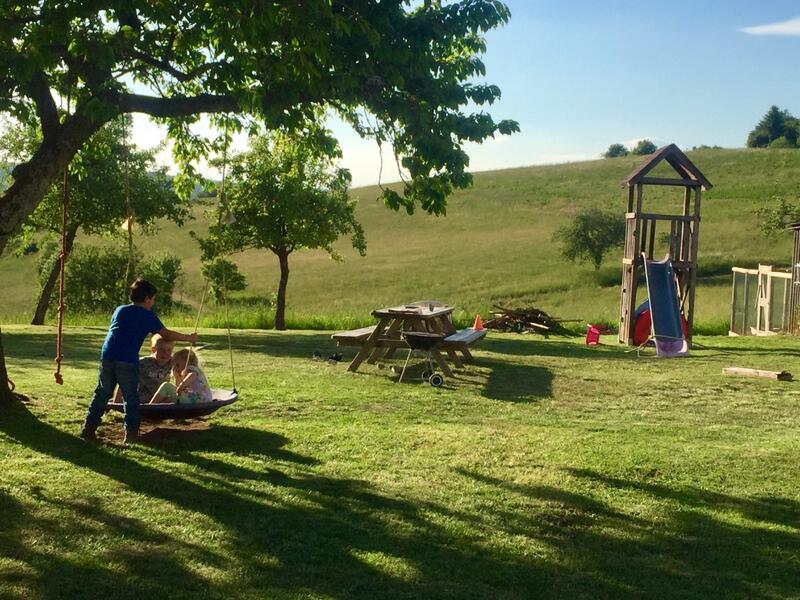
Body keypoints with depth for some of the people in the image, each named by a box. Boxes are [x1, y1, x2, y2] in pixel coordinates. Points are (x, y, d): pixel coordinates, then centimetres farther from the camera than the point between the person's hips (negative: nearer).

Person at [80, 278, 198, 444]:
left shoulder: (120, 310, 21)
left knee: (102, 393, 15)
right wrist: (189, 338, 16)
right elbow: (166, 334, 5)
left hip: (107, 356, 5)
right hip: (127, 360, -5)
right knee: (131, 397, 4)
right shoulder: (147, 316, 6)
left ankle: (89, 428, 16)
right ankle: (131, 433, 2)